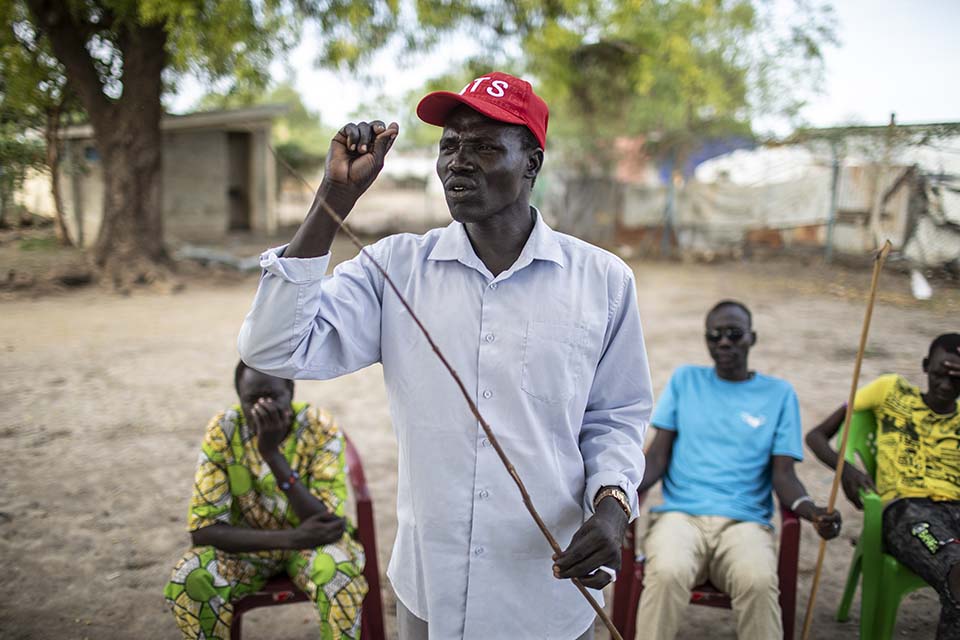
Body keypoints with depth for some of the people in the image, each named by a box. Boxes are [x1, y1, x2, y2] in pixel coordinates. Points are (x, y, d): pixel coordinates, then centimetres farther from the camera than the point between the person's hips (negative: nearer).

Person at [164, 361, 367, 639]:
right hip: (249, 543, 2)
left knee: (337, 573, -35)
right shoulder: (222, 431, -19)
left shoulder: (321, 430, -23)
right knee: (190, 581, -28)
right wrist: (289, 538, -33)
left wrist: (272, 453, -39)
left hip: (311, 542, -1)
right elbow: (203, 528, -20)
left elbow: (328, 524, -30)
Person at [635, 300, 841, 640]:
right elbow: (658, 455, 8)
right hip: (680, 513, 0)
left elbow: (783, 473, 6)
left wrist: (812, 510, -16)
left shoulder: (779, 393, 12)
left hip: (746, 521, 0)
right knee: (666, 573, -34)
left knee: (759, 582, -34)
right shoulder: (685, 380, 14)